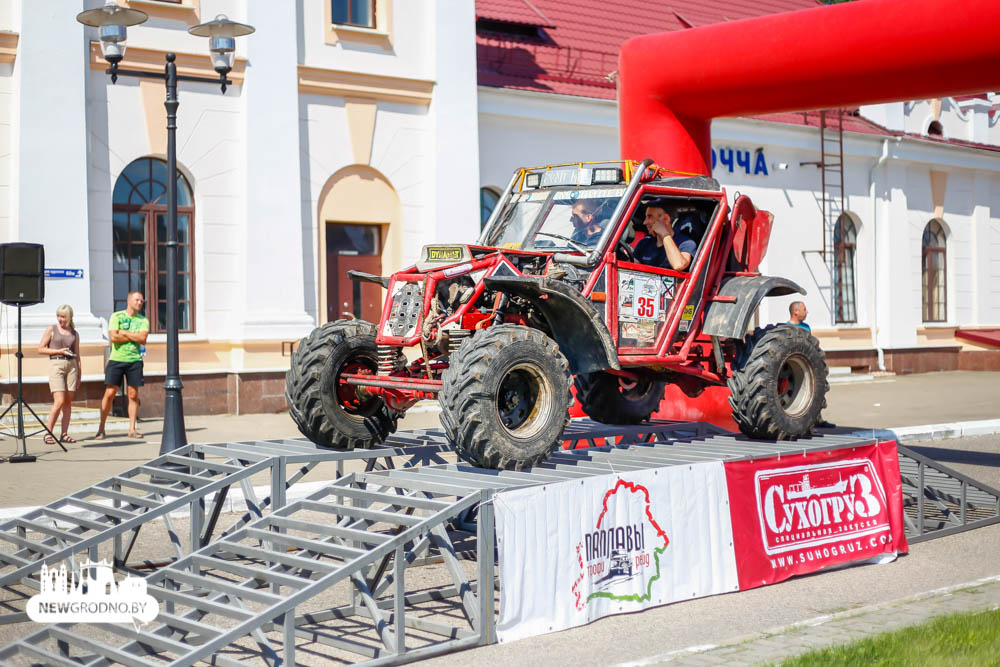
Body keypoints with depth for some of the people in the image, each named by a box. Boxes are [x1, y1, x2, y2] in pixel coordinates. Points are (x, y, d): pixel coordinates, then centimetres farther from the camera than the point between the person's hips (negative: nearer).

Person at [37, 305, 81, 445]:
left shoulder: (74, 334, 13)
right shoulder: (51, 329, 5)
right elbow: (41, 349, 2)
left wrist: (79, 376, 12)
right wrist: (59, 351, -9)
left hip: (71, 365, 4)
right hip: (56, 364, -4)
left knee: (68, 401, 0)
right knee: (59, 401, -14)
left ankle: (64, 434, 4)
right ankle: (48, 433, -6)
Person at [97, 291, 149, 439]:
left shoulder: (143, 321, 9)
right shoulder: (116, 316, 3)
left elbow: (143, 339, -7)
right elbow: (113, 337, -10)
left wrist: (124, 333, -9)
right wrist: (134, 337, -6)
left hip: (135, 360, 2)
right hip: (116, 359, -2)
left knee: (133, 395, 1)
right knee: (109, 393, -4)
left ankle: (132, 429, 7)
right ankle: (101, 428, 5)